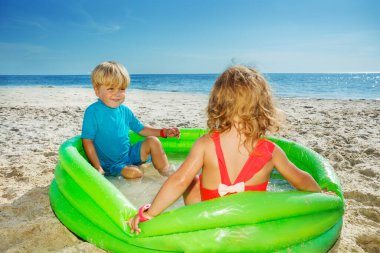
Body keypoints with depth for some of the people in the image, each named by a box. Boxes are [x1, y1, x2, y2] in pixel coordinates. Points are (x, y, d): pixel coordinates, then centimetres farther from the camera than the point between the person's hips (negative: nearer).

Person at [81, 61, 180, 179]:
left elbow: (141, 129, 15)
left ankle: (168, 173, 3)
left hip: (129, 154, 7)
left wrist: (164, 132, 6)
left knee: (153, 141, -4)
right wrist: (98, 168, -19)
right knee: (133, 173, -31)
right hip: (111, 164, -6)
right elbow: (87, 142, -15)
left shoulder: (125, 111, 3)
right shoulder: (93, 112, -16)